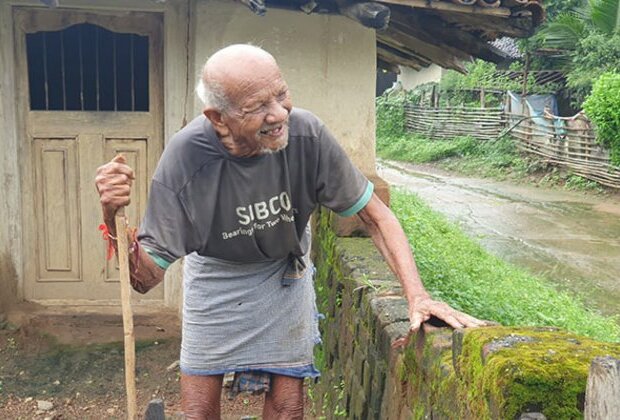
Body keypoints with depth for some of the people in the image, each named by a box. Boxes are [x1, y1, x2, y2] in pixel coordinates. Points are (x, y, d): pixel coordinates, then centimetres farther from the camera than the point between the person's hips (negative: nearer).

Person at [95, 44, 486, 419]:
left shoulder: (306, 134, -31)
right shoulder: (185, 160, -33)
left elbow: (375, 215, -20)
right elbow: (145, 277, -26)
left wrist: (418, 296, -29)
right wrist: (114, 218, -45)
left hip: (285, 270, 1)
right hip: (215, 273, -1)